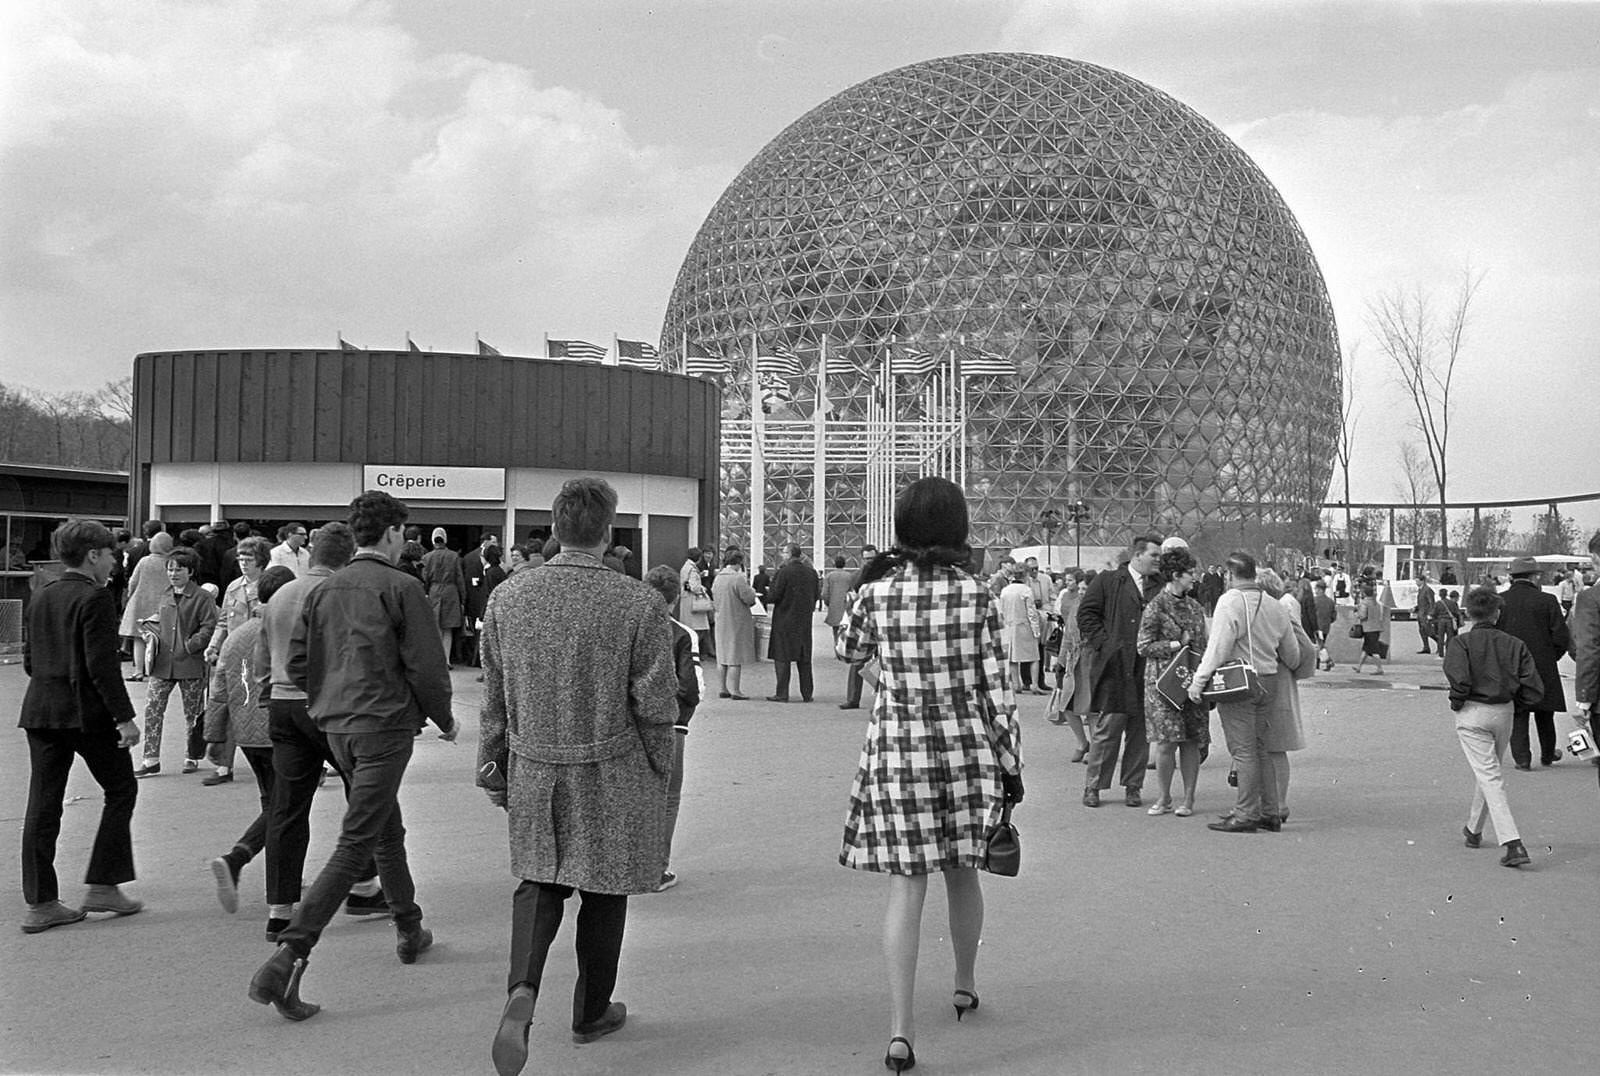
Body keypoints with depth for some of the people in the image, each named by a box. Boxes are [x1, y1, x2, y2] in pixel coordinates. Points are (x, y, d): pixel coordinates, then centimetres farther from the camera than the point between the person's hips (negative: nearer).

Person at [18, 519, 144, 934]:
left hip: (40, 710, 7)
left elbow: (29, 660, 15)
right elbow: (102, 663, -18)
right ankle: (103, 886, 9)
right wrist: (124, 716, -17)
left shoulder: (41, 597, 11)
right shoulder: (95, 597, -12)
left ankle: (40, 902, 10)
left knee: (43, 804, 7)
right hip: (87, 710, -7)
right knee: (121, 789, 9)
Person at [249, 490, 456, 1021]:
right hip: (385, 725, -8)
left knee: (389, 831, 22)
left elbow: (298, 664, 10)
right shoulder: (400, 587, -10)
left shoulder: (323, 590, 9)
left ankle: (409, 931, 36)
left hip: (336, 726, 8)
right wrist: (444, 719, 3)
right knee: (354, 846, -7)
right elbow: (425, 666, -12)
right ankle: (286, 960, -13)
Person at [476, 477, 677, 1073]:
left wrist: (493, 769, 13)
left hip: (533, 766, 3)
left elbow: (494, 698, 3)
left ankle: (522, 989, -7)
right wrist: (659, 775, 5)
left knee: (539, 879, 17)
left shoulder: (508, 596, -3)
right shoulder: (638, 604, -13)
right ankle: (591, 1011, 29)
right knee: (603, 888, 13)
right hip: (612, 775, -2)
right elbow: (657, 705, -10)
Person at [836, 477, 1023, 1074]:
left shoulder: (877, 591, -5)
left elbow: (848, 650, 14)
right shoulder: (975, 594, -7)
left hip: (897, 752, 0)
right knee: (962, 873, 19)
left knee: (906, 886, 2)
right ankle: (965, 985, 39)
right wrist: (1011, 765, 3)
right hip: (966, 748, 0)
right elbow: (996, 688, -5)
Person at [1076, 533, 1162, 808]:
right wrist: (1103, 643, -7)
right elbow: (1086, 613, 1)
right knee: (1107, 727, -2)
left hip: (1147, 669, 4)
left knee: (1140, 731, 5)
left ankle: (1133, 787, 16)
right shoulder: (1107, 581, 3)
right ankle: (1093, 786, 9)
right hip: (1114, 666, -3)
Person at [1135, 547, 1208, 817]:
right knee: (1167, 741, -7)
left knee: (1192, 741, 3)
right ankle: (1164, 798, 8)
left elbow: (1202, 645, 20)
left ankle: (1188, 799, 13)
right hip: (1163, 680, -5)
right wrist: (1177, 645, -12)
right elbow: (1144, 647, -6)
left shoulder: (1195, 607, 13)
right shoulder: (1156, 607, -5)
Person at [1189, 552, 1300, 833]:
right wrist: (1278, 666, 39)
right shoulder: (1275, 607, 11)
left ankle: (1246, 815, 0)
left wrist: (1199, 681, -13)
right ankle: (1270, 813, 17)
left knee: (1243, 750, -3)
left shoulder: (1230, 601, -10)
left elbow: (1218, 647, -17)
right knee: (1260, 748, 15)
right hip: (1270, 682, 7)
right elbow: (1293, 655, 18)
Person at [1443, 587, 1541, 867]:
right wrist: (1513, 702, 13)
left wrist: (1456, 703, -5)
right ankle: (1474, 829, 39)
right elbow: (1535, 690, -3)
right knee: (1488, 772, 22)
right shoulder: (1515, 645, 3)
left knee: (1489, 776, -5)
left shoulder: (1461, 643, -7)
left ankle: (1513, 844, -18)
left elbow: (1460, 679, -24)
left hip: (1472, 714, -4)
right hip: (1504, 713, 4)